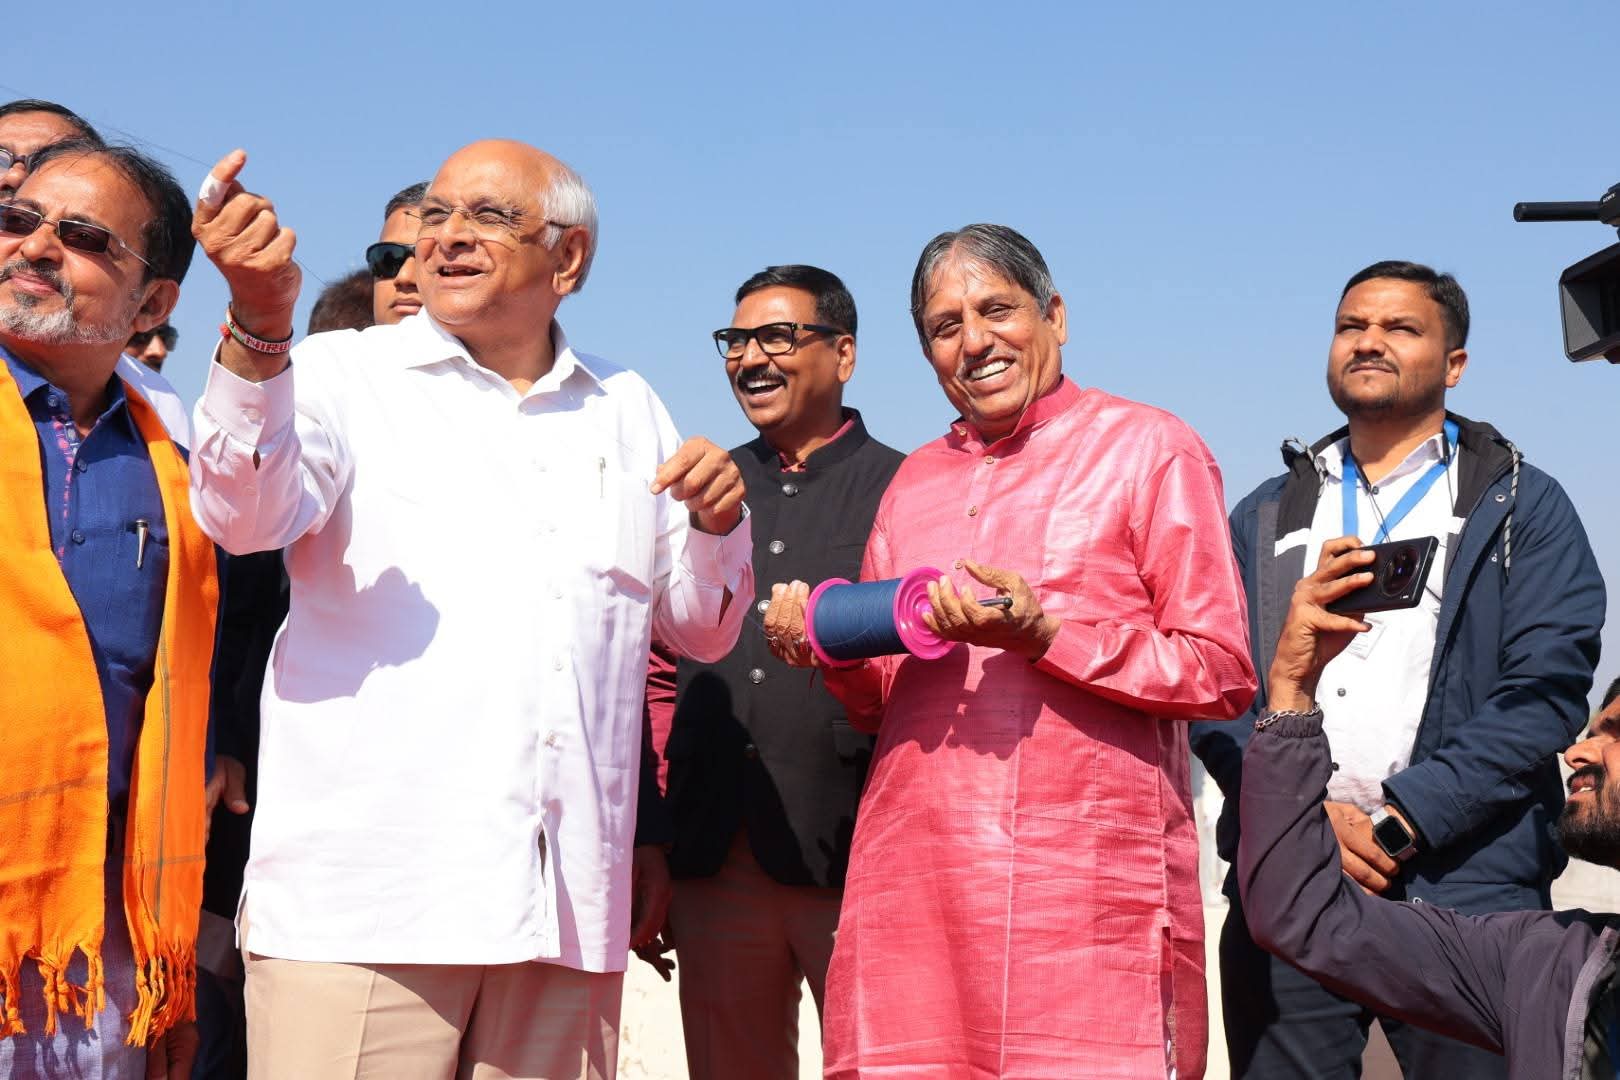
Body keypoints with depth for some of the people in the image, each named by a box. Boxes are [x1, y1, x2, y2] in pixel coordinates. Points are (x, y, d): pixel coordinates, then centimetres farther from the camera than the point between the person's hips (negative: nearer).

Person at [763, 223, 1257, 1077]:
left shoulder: (1149, 449, 4)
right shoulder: (916, 479, 21)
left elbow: (1222, 674, -4)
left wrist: (1042, 632, -13)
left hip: (1087, 878, -4)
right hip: (914, 876, 5)